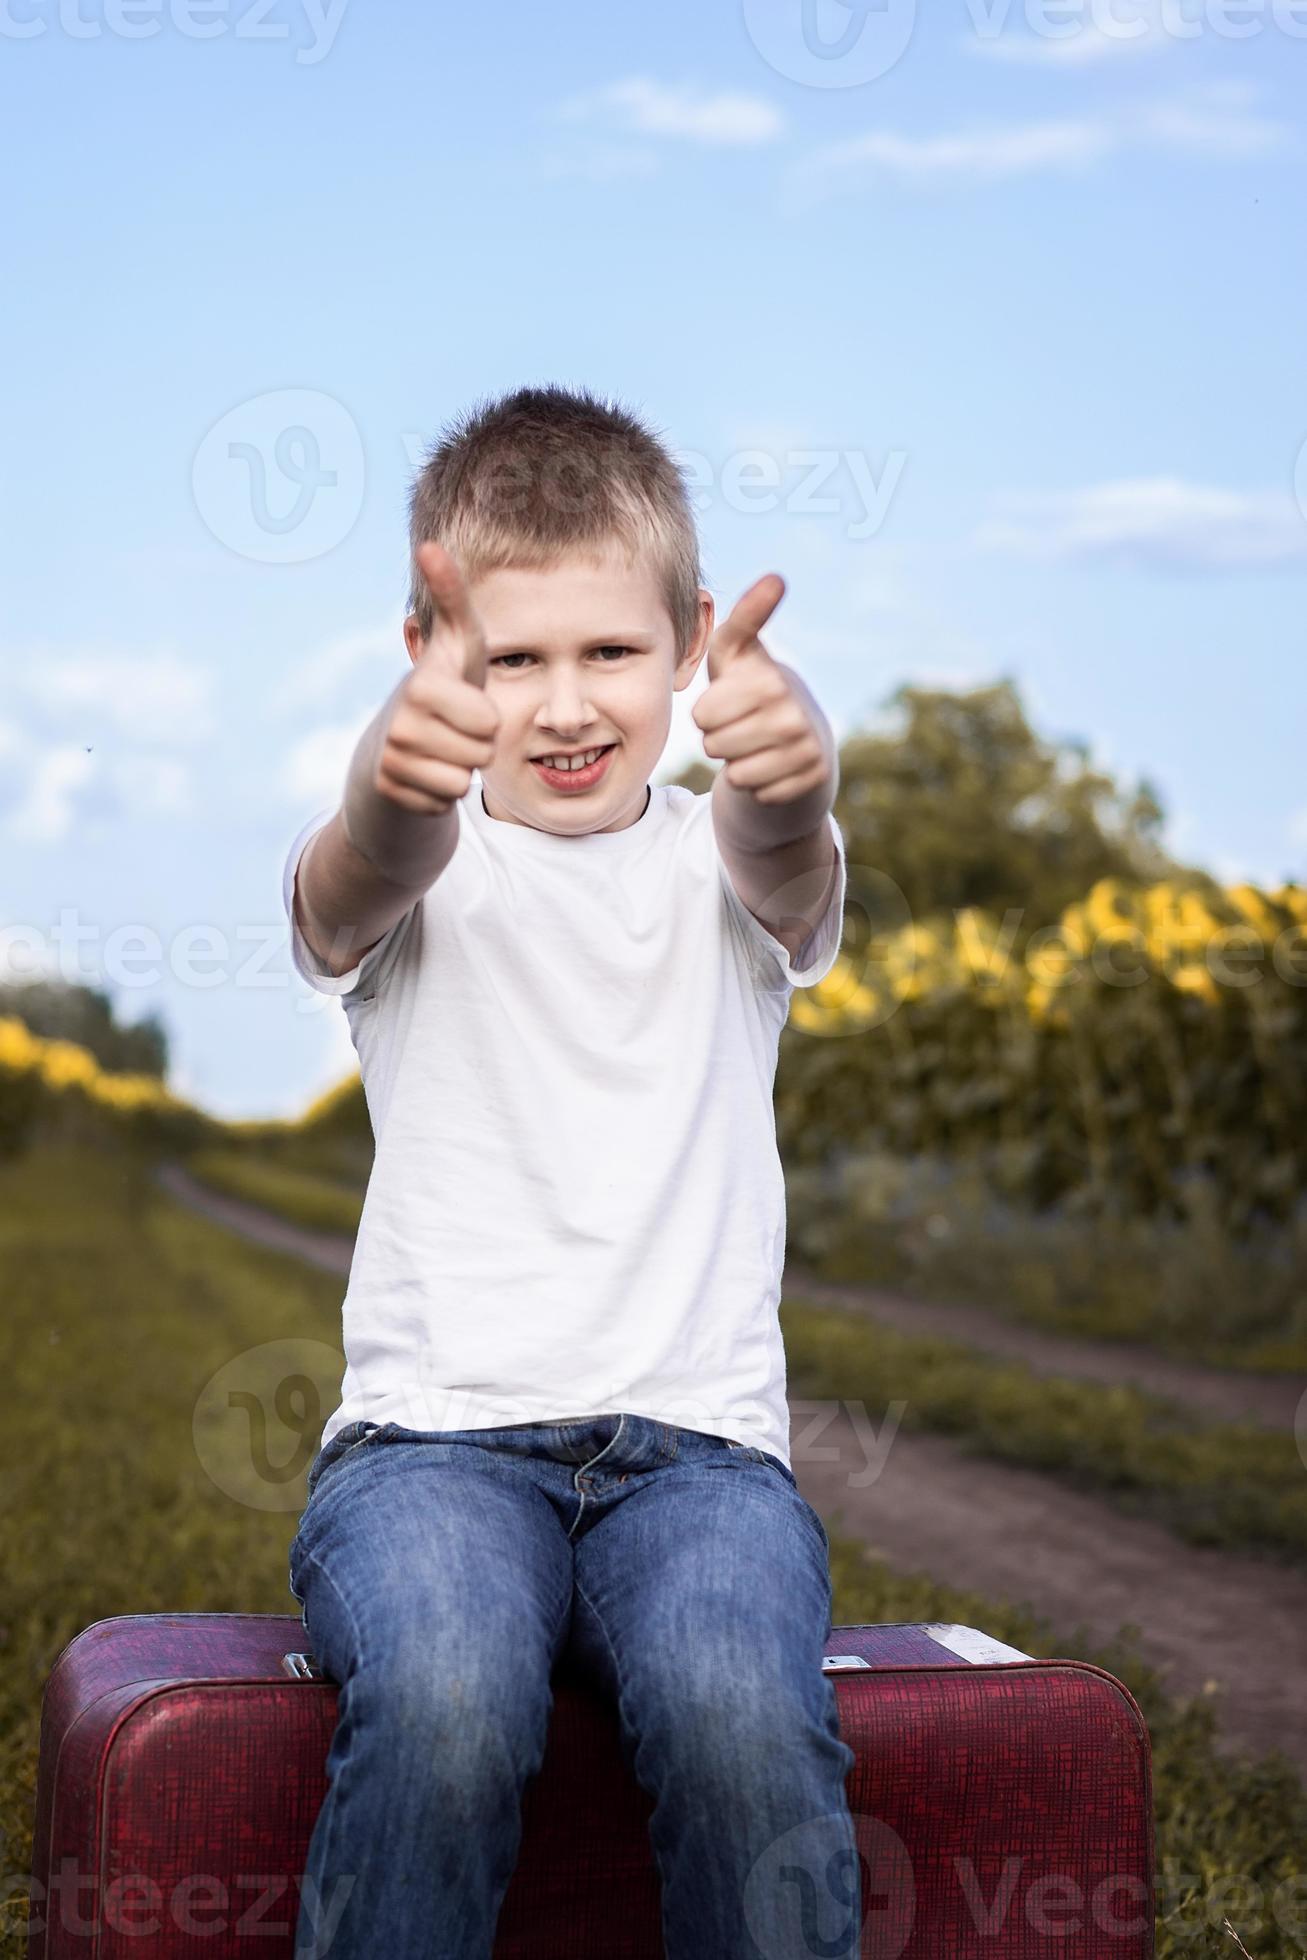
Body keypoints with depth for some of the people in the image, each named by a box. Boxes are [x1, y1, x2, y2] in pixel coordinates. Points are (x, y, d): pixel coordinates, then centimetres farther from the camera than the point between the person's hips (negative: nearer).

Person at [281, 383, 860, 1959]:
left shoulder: (719, 864, 8)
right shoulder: (417, 856, 5)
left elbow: (781, 870, -17)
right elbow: (362, 883, -21)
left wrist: (791, 777, -43)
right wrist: (394, 773, -46)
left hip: (698, 1442, 1)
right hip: (431, 1434, -1)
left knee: (743, 1720, -30)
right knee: (443, 1709, -32)